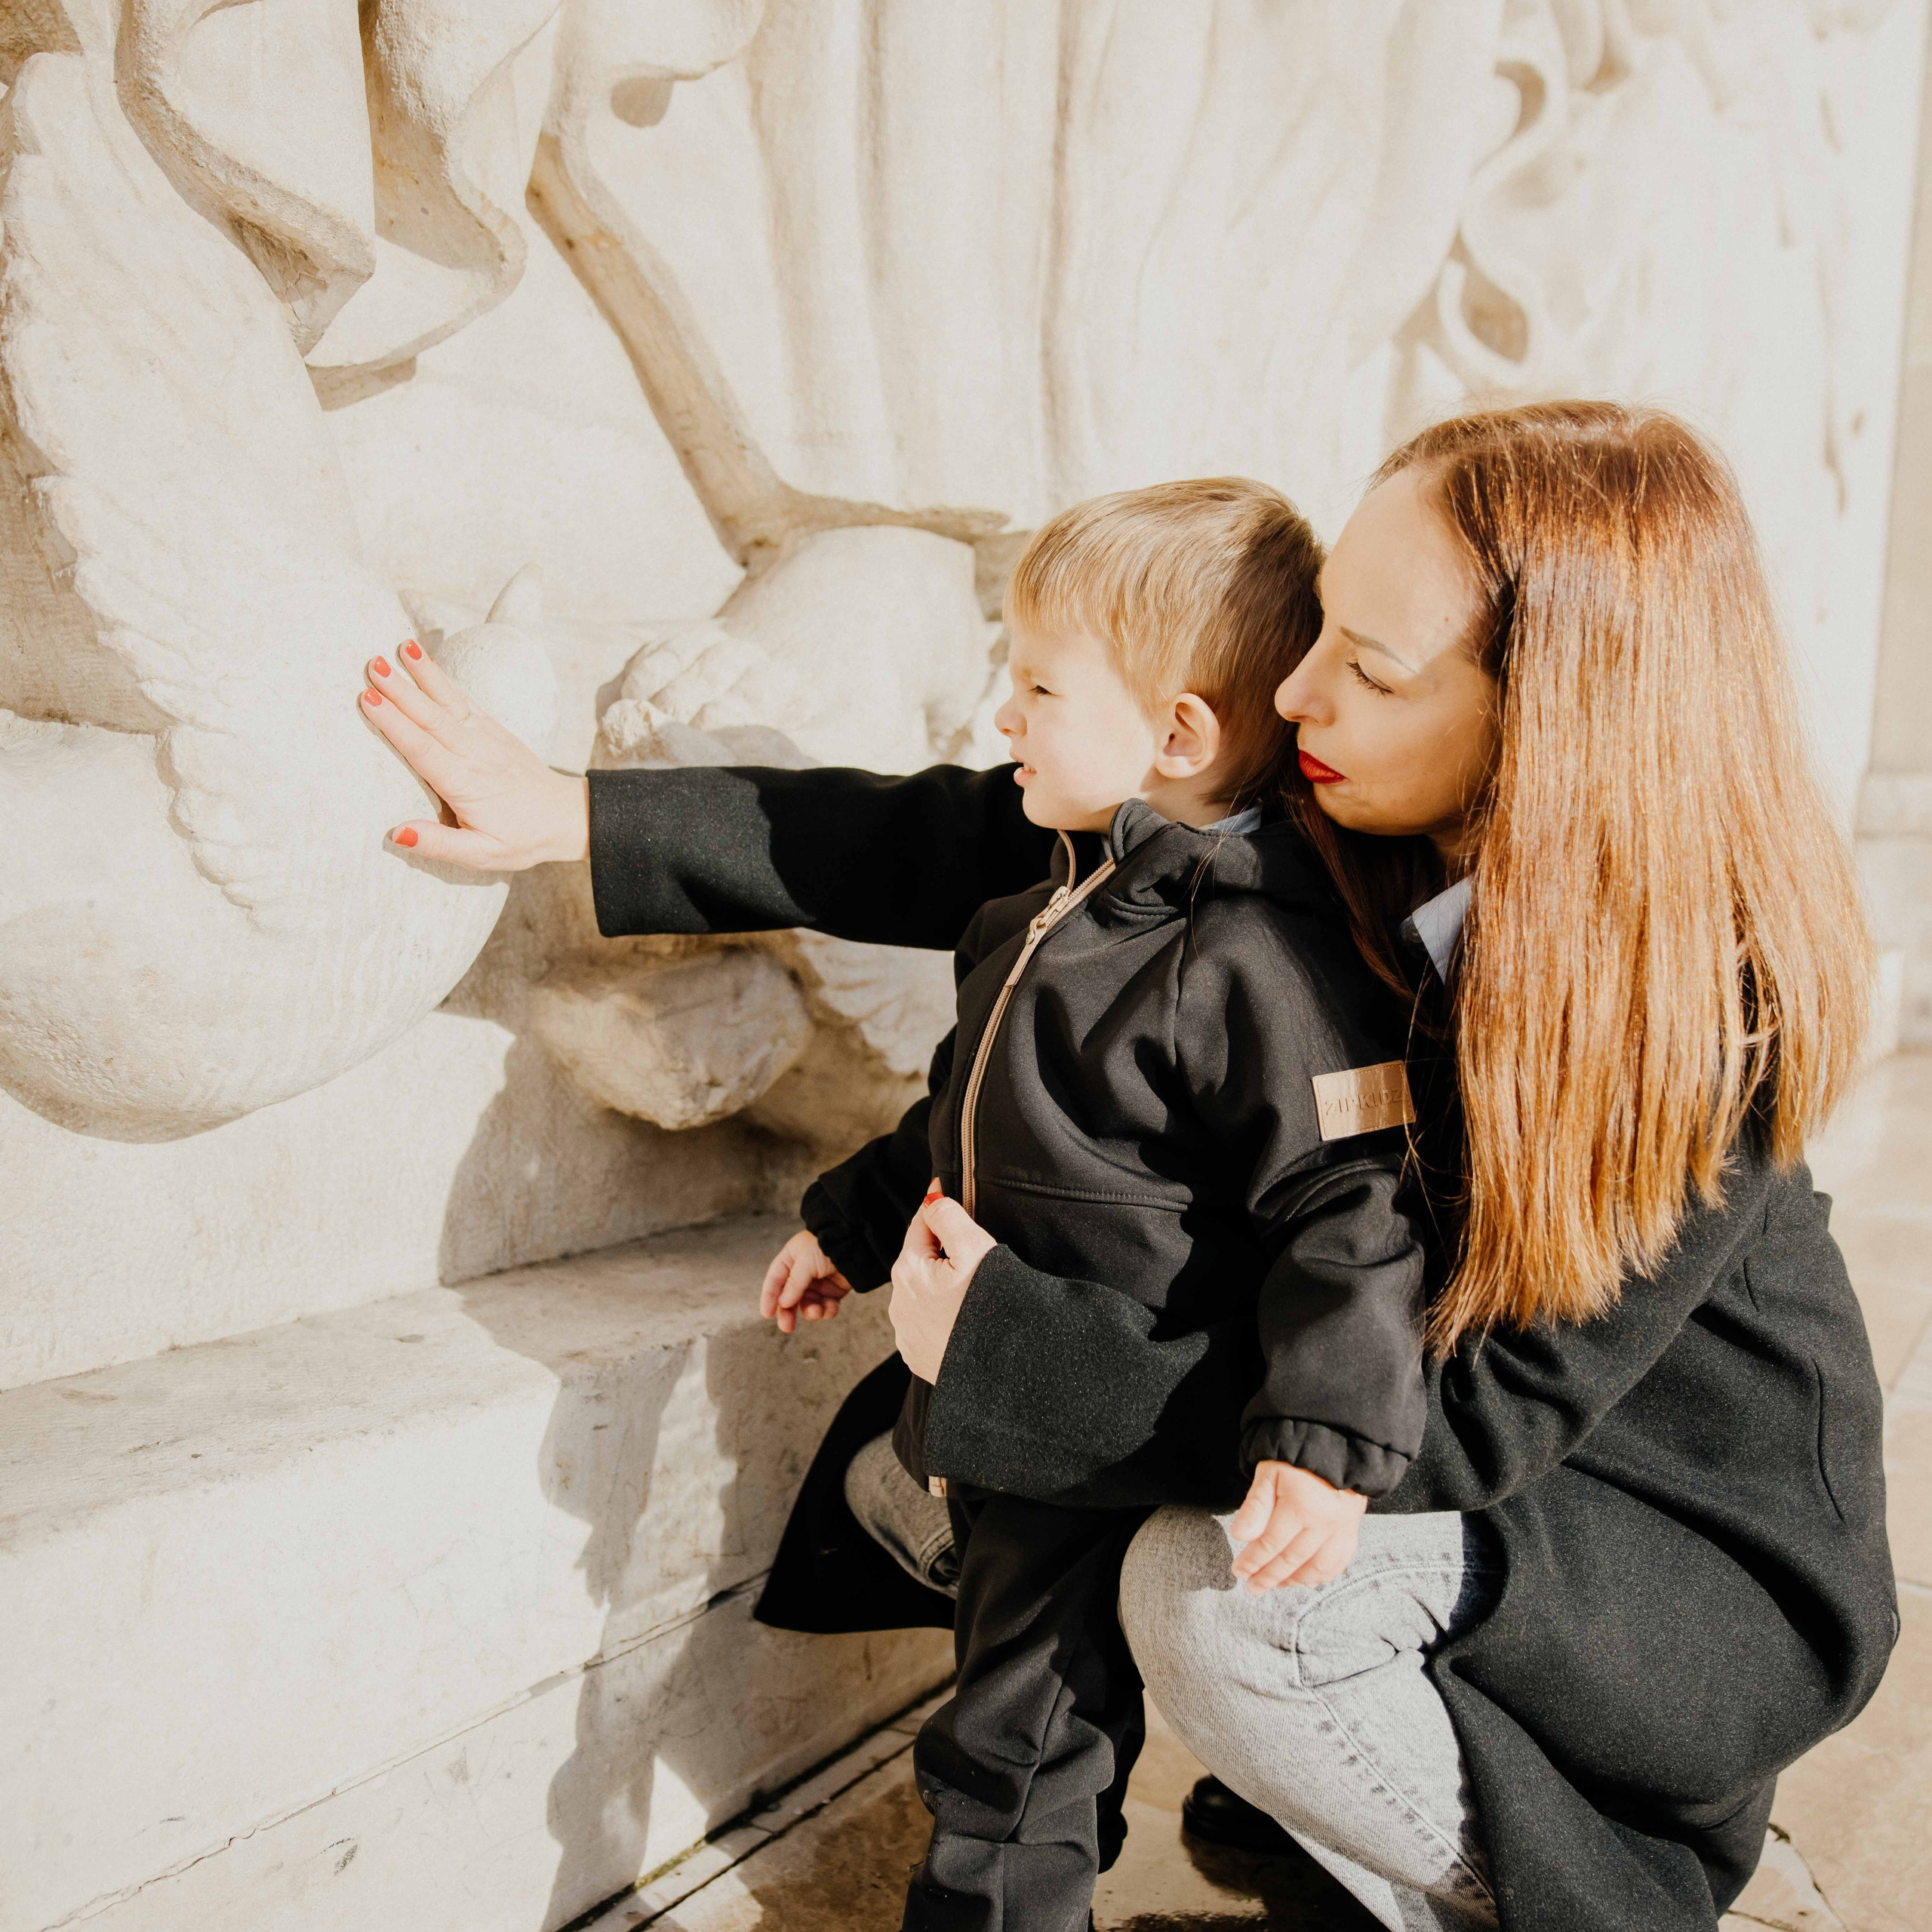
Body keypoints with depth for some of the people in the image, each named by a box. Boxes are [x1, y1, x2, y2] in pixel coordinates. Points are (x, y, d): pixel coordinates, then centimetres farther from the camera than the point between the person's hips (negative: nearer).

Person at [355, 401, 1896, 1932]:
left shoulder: (1705, 995, -30)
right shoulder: (1320, 827, -14)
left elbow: (1477, 1413, -29)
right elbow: (977, 848, -8)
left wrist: (1006, 1335, -29)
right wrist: (580, 819, -9)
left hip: (1701, 1560, -6)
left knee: (1219, 1594, -32)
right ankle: (1375, 1805, 13)